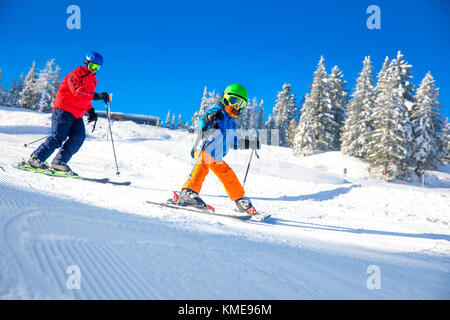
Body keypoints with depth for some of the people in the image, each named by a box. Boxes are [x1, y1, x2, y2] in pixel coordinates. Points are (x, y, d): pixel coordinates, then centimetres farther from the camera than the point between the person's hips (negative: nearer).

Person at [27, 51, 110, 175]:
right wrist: (97, 96, -34)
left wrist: (91, 111, 13)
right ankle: (36, 158, -5)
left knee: (79, 137, -13)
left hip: (77, 114, 8)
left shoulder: (93, 80, 19)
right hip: (64, 109, -8)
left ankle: (59, 162, -12)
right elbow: (78, 91, -25)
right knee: (58, 137, -14)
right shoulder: (76, 73, -7)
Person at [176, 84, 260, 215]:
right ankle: (188, 192, -47)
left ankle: (241, 201, 27)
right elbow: (201, 124, -24)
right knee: (202, 168, -33)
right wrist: (207, 121, -46)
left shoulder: (231, 123, 19)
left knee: (229, 176, 14)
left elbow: (232, 142, 31)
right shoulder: (217, 112, -7)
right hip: (203, 152, -9)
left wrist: (250, 144, 30)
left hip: (217, 158, 9)